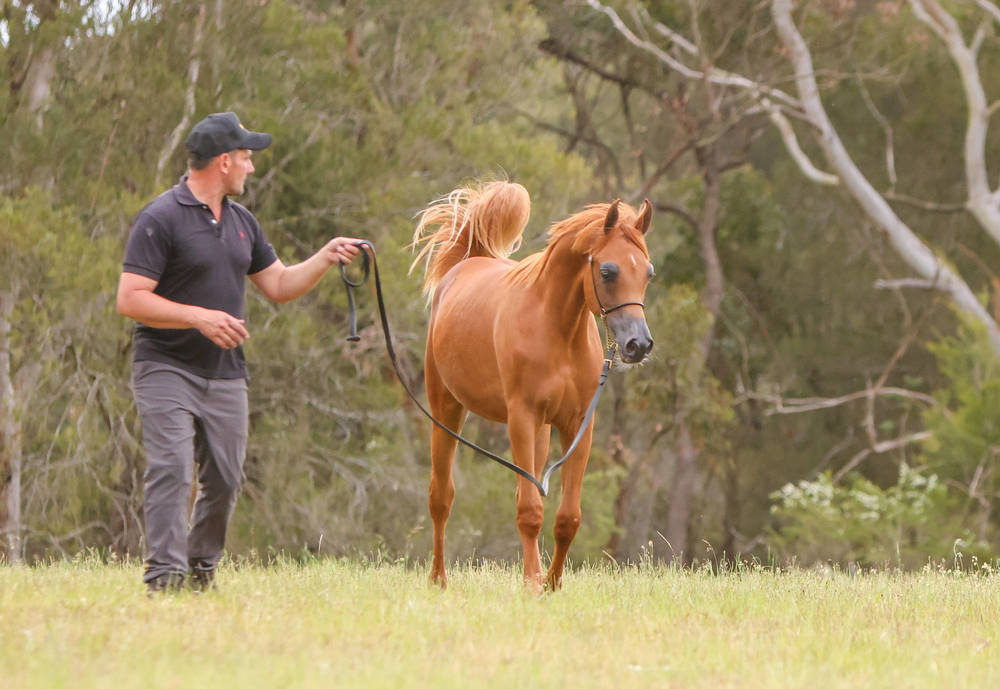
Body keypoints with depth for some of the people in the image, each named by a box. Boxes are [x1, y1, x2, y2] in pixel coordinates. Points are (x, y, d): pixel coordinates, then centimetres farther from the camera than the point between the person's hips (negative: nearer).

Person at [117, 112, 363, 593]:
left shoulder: (242, 222, 15)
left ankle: (202, 573, 19)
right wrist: (199, 317, -22)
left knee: (225, 480, 5)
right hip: (168, 371, -7)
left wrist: (325, 258, 6)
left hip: (225, 375, 7)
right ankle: (164, 578, -18)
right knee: (171, 470, -16)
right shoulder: (161, 219, -10)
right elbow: (130, 299, -15)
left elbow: (279, 286, 22)